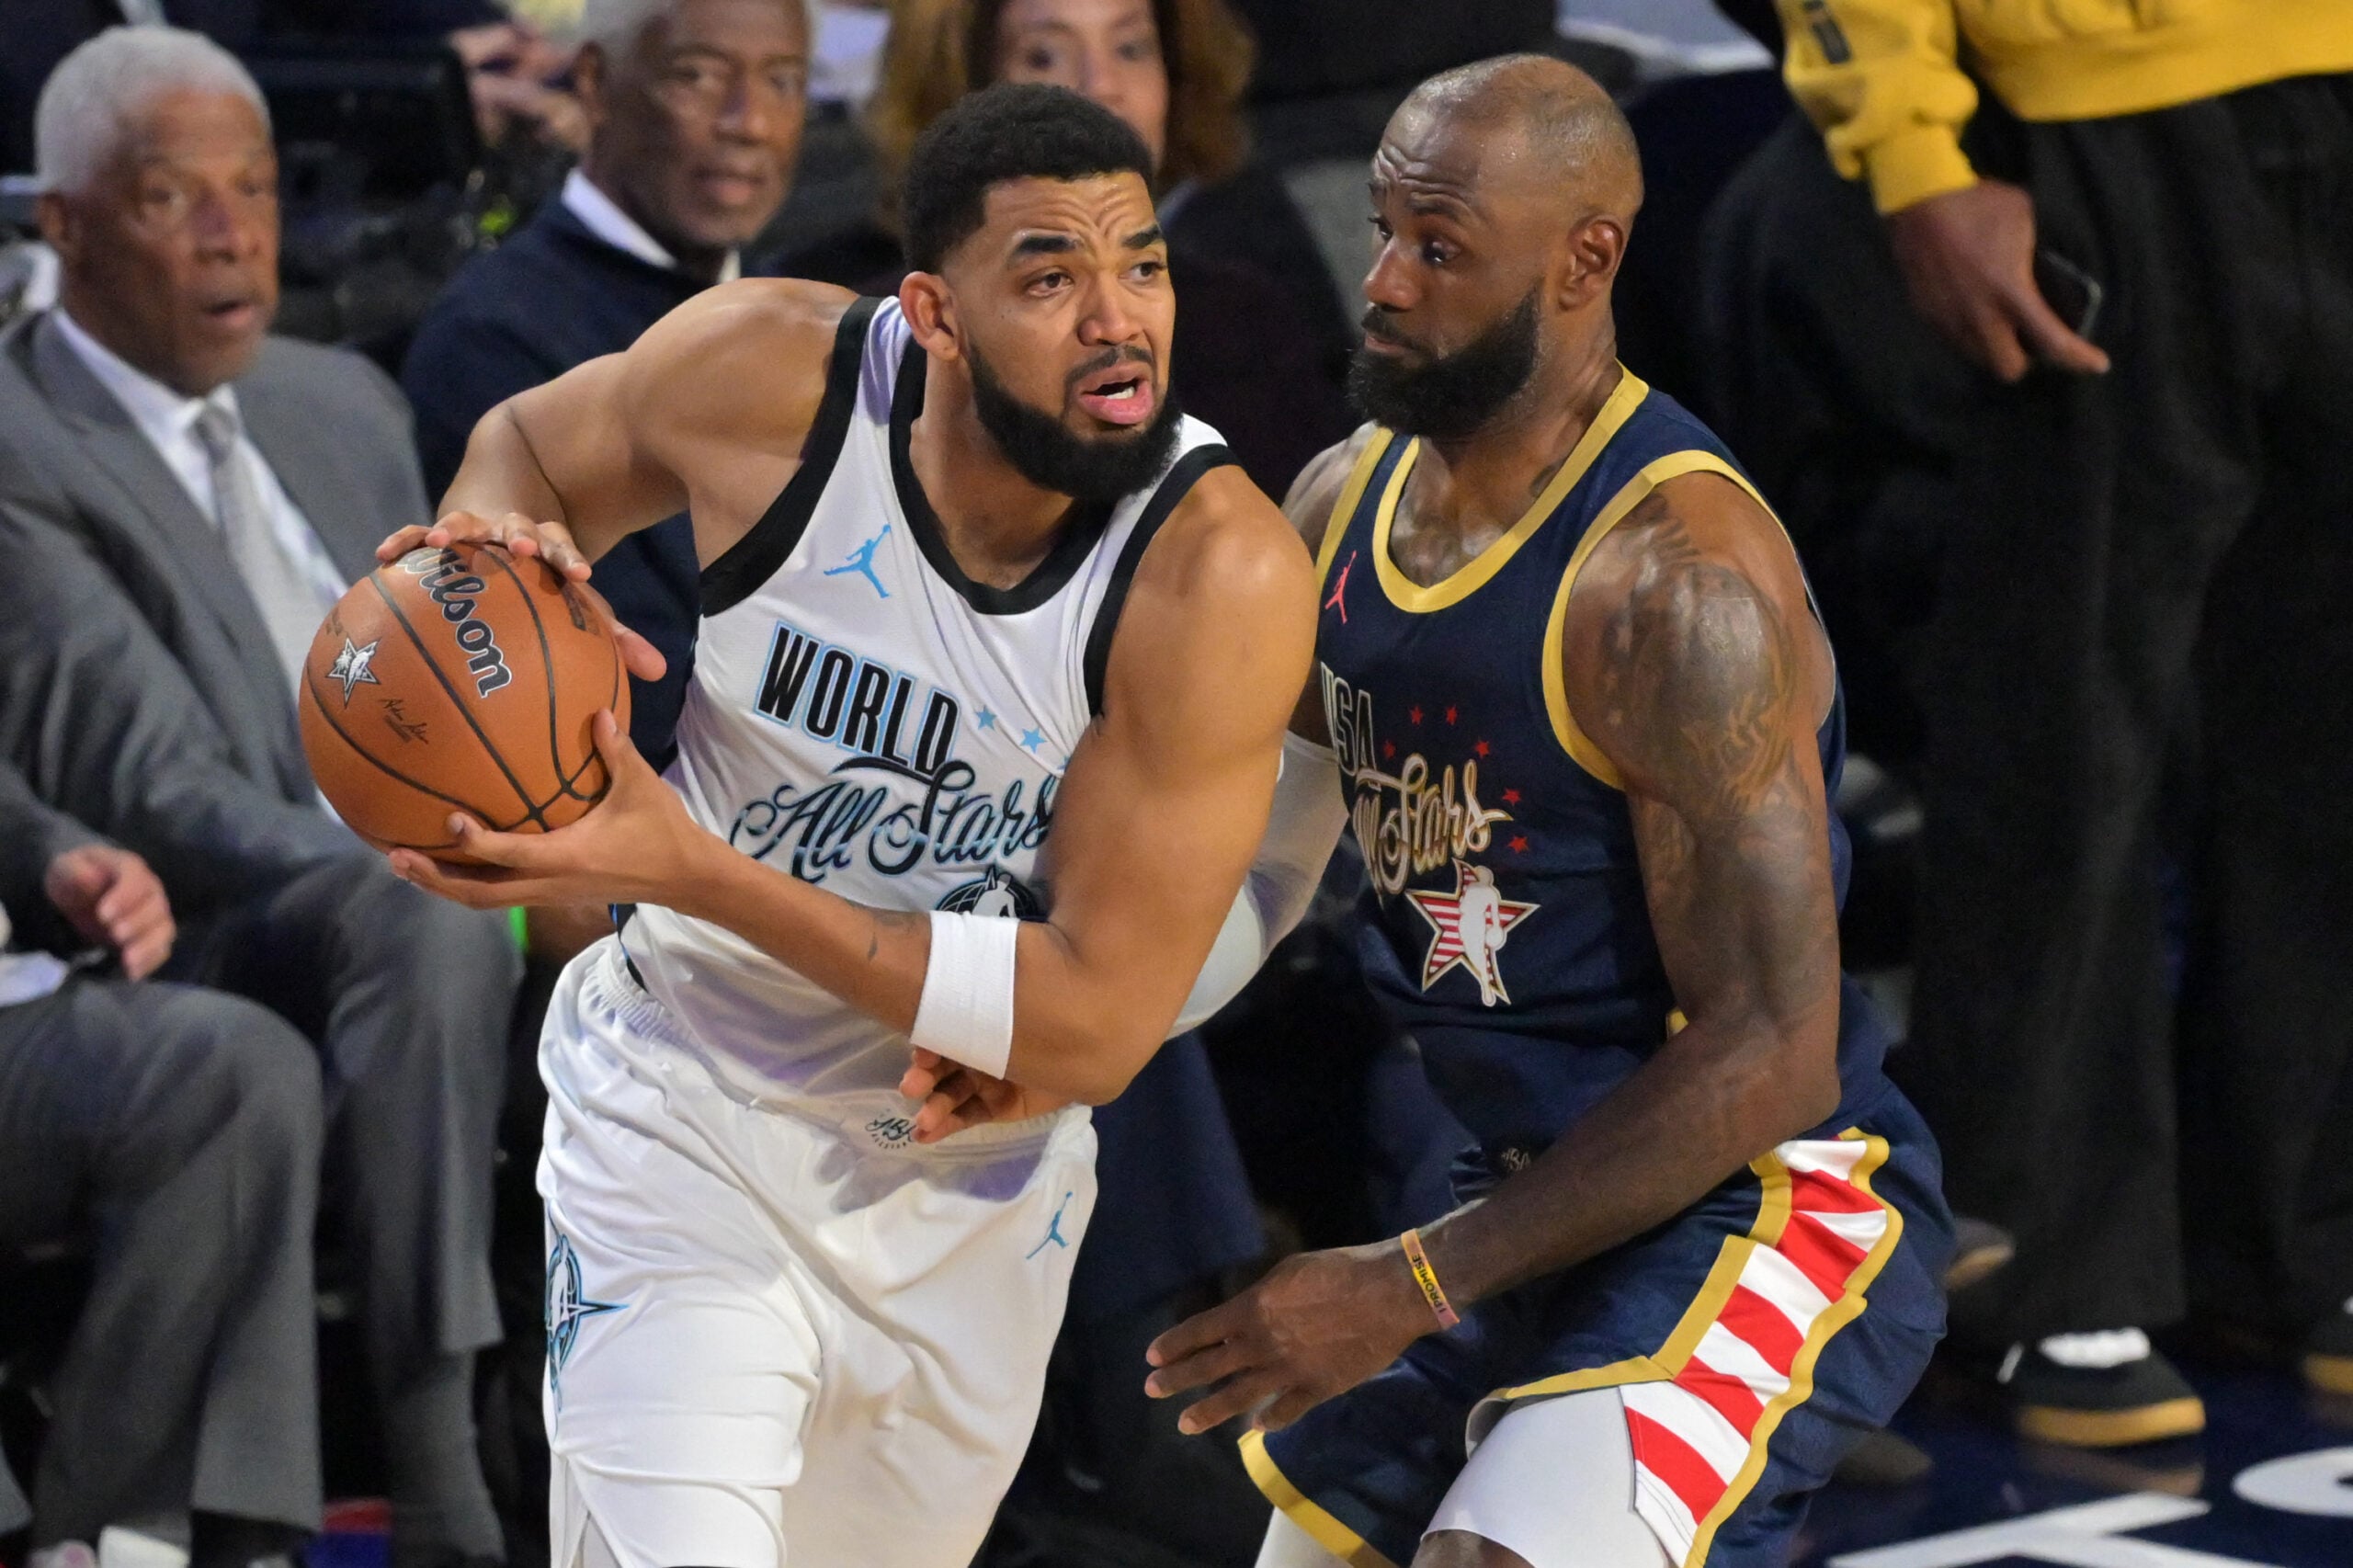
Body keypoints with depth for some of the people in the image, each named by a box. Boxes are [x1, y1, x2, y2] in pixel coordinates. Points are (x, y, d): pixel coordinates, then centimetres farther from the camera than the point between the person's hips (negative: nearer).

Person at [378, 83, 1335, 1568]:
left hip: (974, 1199, 1)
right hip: (691, 1126, -1)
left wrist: (690, 869, -31)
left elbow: (1097, 1025, -26)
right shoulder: (768, 372, -20)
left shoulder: (1220, 576, -25)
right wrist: (500, 557, -21)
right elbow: (530, 440, 5)